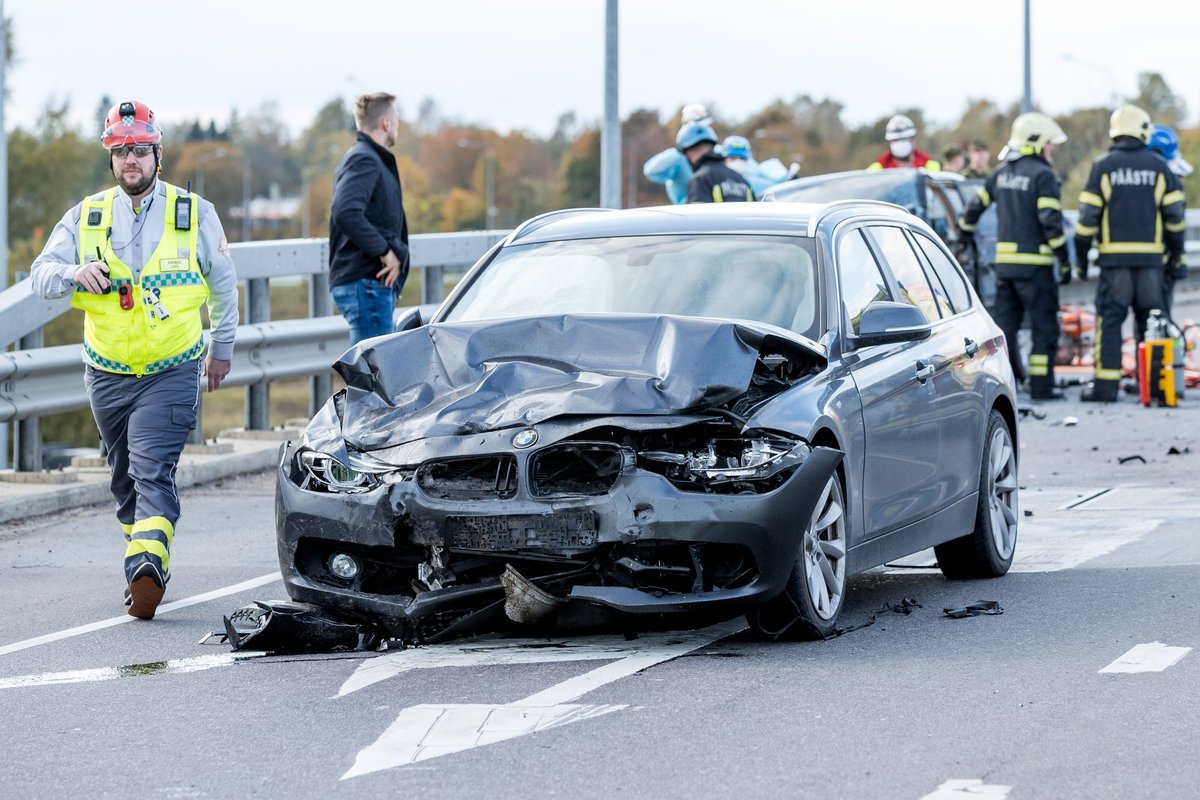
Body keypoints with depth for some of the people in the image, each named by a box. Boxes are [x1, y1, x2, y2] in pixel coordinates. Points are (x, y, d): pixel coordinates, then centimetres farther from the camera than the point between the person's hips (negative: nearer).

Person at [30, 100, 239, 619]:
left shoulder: (195, 214, 1)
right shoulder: (86, 217, 4)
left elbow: (223, 284, 12)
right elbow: (41, 275, -3)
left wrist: (222, 348, 17)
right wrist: (74, 273, -25)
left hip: (172, 374, -4)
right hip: (107, 374, 4)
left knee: (152, 472, -19)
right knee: (124, 478, 13)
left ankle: (146, 566, -32)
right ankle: (147, 569, 27)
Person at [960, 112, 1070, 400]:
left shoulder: (1003, 173, 12)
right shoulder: (1043, 176, -10)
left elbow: (975, 205, 18)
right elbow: (1050, 222, -16)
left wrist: (964, 233, 34)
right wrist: (1065, 260, -12)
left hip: (1004, 262, 7)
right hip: (1035, 263, -7)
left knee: (1004, 322, 13)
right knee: (1044, 326, 0)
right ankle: (1041, 385, -3)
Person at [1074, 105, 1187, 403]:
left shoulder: (1103, 166, -1)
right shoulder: (1158, 166, 4)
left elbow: (1088, 215, -3)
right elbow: (1174, 212, 5)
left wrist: (1081, 255, 5)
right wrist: (1176, 249, 19)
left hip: (1115, 256, -2)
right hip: (1151, 256, 2)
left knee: (1110, 319, 0)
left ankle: (1106, 385, -4)